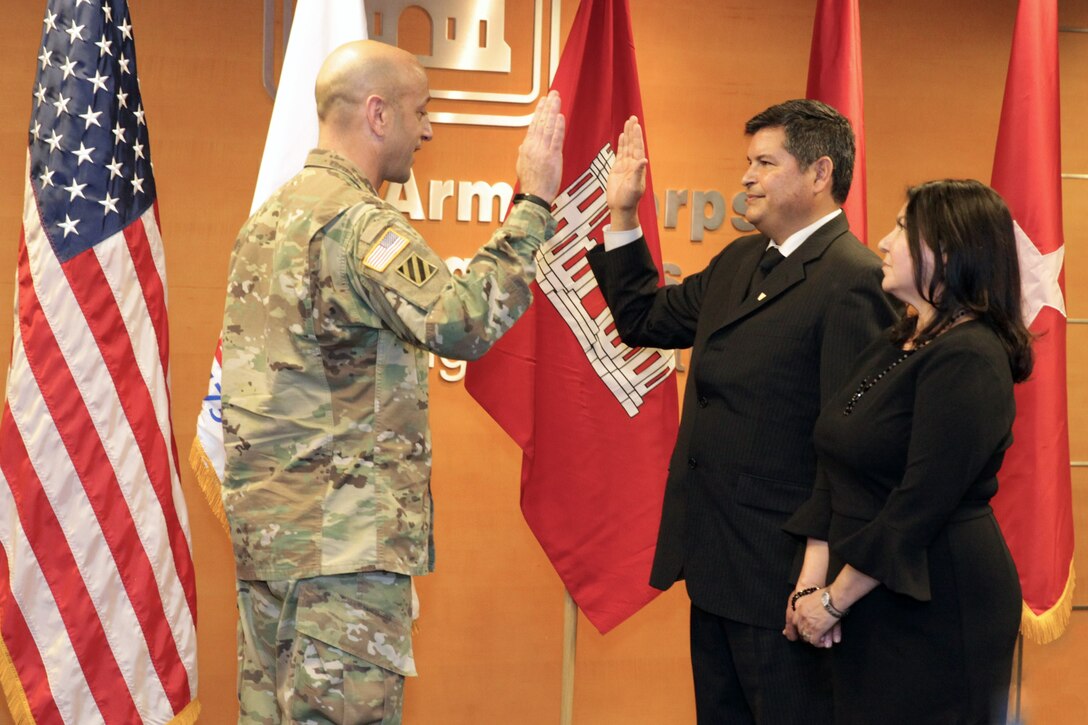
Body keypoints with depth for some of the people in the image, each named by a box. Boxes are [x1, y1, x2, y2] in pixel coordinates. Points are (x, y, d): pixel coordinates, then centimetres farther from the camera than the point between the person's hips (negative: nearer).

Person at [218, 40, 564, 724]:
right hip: (342, 534, -10)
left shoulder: (270, 217, 16)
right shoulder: (357, 221, -15)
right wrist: (533, 205, -20)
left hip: (266, 527, 10)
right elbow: (462, 322, -27)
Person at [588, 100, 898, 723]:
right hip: (716, 564, 9)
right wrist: (624, 215, 14)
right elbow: (645, 321, 22)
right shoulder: (739, 261, 12)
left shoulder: (852, 282, -18)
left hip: (779, 575, -9)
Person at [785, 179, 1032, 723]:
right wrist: (811, 583, -3)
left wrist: (833, 601, -15)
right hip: (871, 615, 8)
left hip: (938, 613, -8)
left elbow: (920, 506, -22)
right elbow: (838, 476, 7)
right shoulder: (892, 349, 11)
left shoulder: (968, 359, -17)